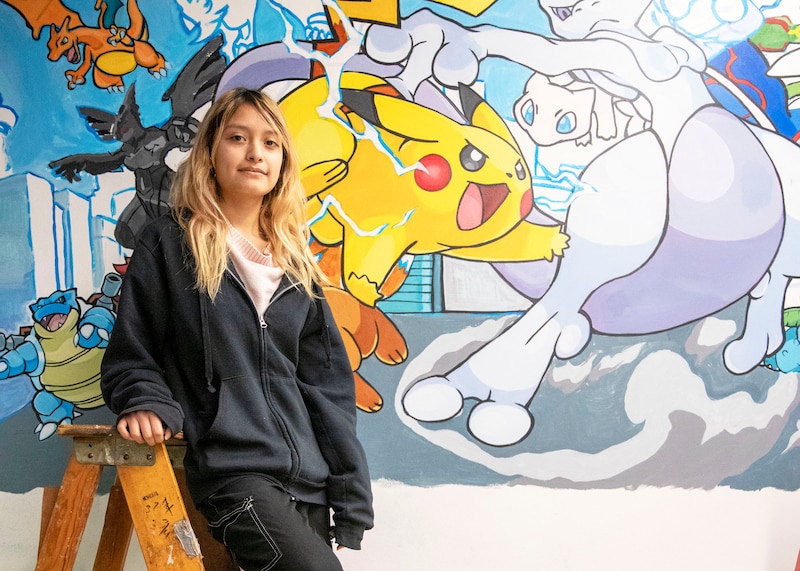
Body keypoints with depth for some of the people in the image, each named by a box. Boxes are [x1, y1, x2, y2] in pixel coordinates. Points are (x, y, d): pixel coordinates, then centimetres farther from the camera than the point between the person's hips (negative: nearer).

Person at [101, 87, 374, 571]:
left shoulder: (294, 258, 14)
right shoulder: (169, 244, 2)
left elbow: (328, 383, 11)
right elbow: (131, 357, 5)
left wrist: (352, 495, 7)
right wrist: (148, 405, -18)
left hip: (308, 476, 5)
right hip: (230, 471, -5)